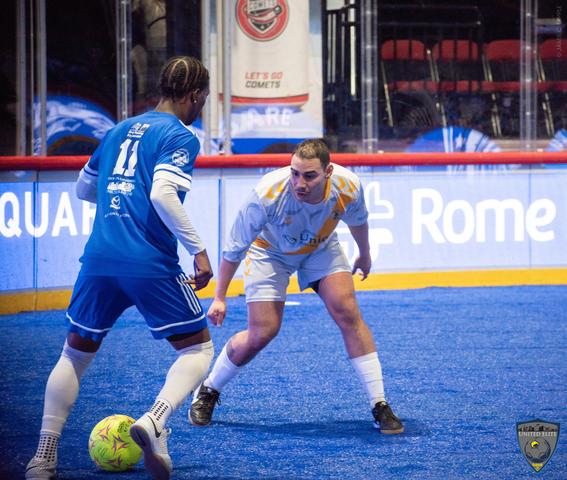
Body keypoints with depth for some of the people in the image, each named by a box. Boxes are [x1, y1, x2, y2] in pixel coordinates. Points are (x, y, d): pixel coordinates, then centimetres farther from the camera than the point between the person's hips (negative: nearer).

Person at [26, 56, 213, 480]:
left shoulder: (121, 130, 19)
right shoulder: (180, 137, -2)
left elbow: (84, 187, 29)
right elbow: (163, 195, -18)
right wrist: (199, 250, -14)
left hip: (100, 259, 6)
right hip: (151, 265, -6)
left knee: (76, 353, 18)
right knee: (198, 347, 9)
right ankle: (154, 422, -18)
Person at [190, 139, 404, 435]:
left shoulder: (348, 188, -30)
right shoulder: (268, 194, -39)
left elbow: (357, 220, -2)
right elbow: (235, 246, -22)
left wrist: (364, 255, 16)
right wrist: (219, 297, -17)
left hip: (321, 248, 2)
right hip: (270, 251, -2)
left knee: (347, 313, -17)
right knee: (262, 332, -11)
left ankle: (379, 405, -10)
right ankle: (207, 392, 15)